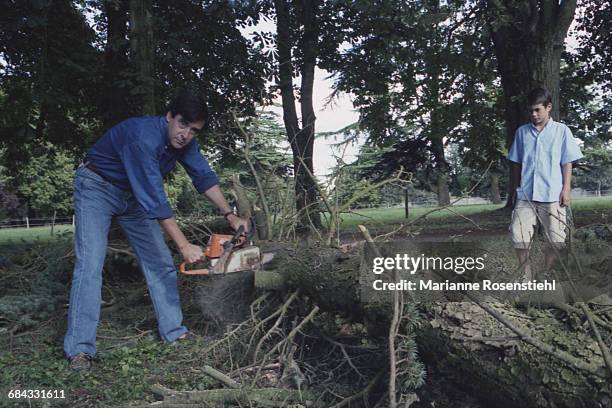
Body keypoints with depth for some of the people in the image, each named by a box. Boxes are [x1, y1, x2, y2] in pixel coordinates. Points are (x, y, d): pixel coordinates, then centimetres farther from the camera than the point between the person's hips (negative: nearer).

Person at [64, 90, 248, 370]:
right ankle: (80, 349, -13)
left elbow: (204, 176, -2)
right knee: (90, 265, -17)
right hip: (96, 189, -7)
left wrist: (229, 215, -10)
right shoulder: (143, 137, -36)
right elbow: (155, 199, -38)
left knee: (160, 261, 2)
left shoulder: (185, 142, -13)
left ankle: (173, 331, 10)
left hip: (134, 194, 7)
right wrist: (184, 246, -36)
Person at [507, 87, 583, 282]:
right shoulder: (522, 132, 9)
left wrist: (566, 189, -4)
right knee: (519, 236, -4)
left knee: (555, 239, 3)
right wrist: (516, 189, 11)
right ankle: (526, 276, 11)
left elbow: (567, 163, 2)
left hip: (552, 195, -2)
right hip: (525, 195, 2)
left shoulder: (562, 131, 3)